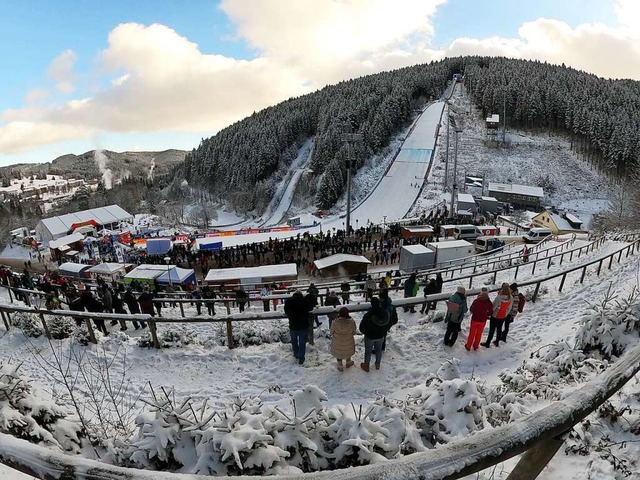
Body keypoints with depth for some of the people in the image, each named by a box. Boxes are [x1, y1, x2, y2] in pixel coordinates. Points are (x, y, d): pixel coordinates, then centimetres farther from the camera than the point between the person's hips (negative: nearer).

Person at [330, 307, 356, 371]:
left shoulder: (335, 322, -29)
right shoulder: (351, 322, -27)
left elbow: (332, 332, -13)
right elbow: (354, 332, -10)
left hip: (337, 343, -1)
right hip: (348, 343, 1)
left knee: (338, 353, 26)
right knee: (348, 352, 31)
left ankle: (340, 366, 44)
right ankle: (348, 363, 54)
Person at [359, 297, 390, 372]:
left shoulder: (368, 315, -34)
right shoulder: (385, 313, -22)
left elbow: (362, 327, -19)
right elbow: (387, 325, -3)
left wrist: (364, 332, 3)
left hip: (370, 336, -3)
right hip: (381, 336, 4)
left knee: (368, 351, 19)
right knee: (379, 350, 26)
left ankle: (366, 366, 38)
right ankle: (377, 365, 46)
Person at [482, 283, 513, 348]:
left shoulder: (499, 298, -32)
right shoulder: (511, 299, -15)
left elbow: (493, 307, -22)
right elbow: (509, 309, 0)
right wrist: (506, 314, 17)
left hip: (495, 316, -5)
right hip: (503, 317, 5)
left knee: (492, 330, 9)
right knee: (499, 329, 23)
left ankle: (488, 343, 22)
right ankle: (497, 342, 38)